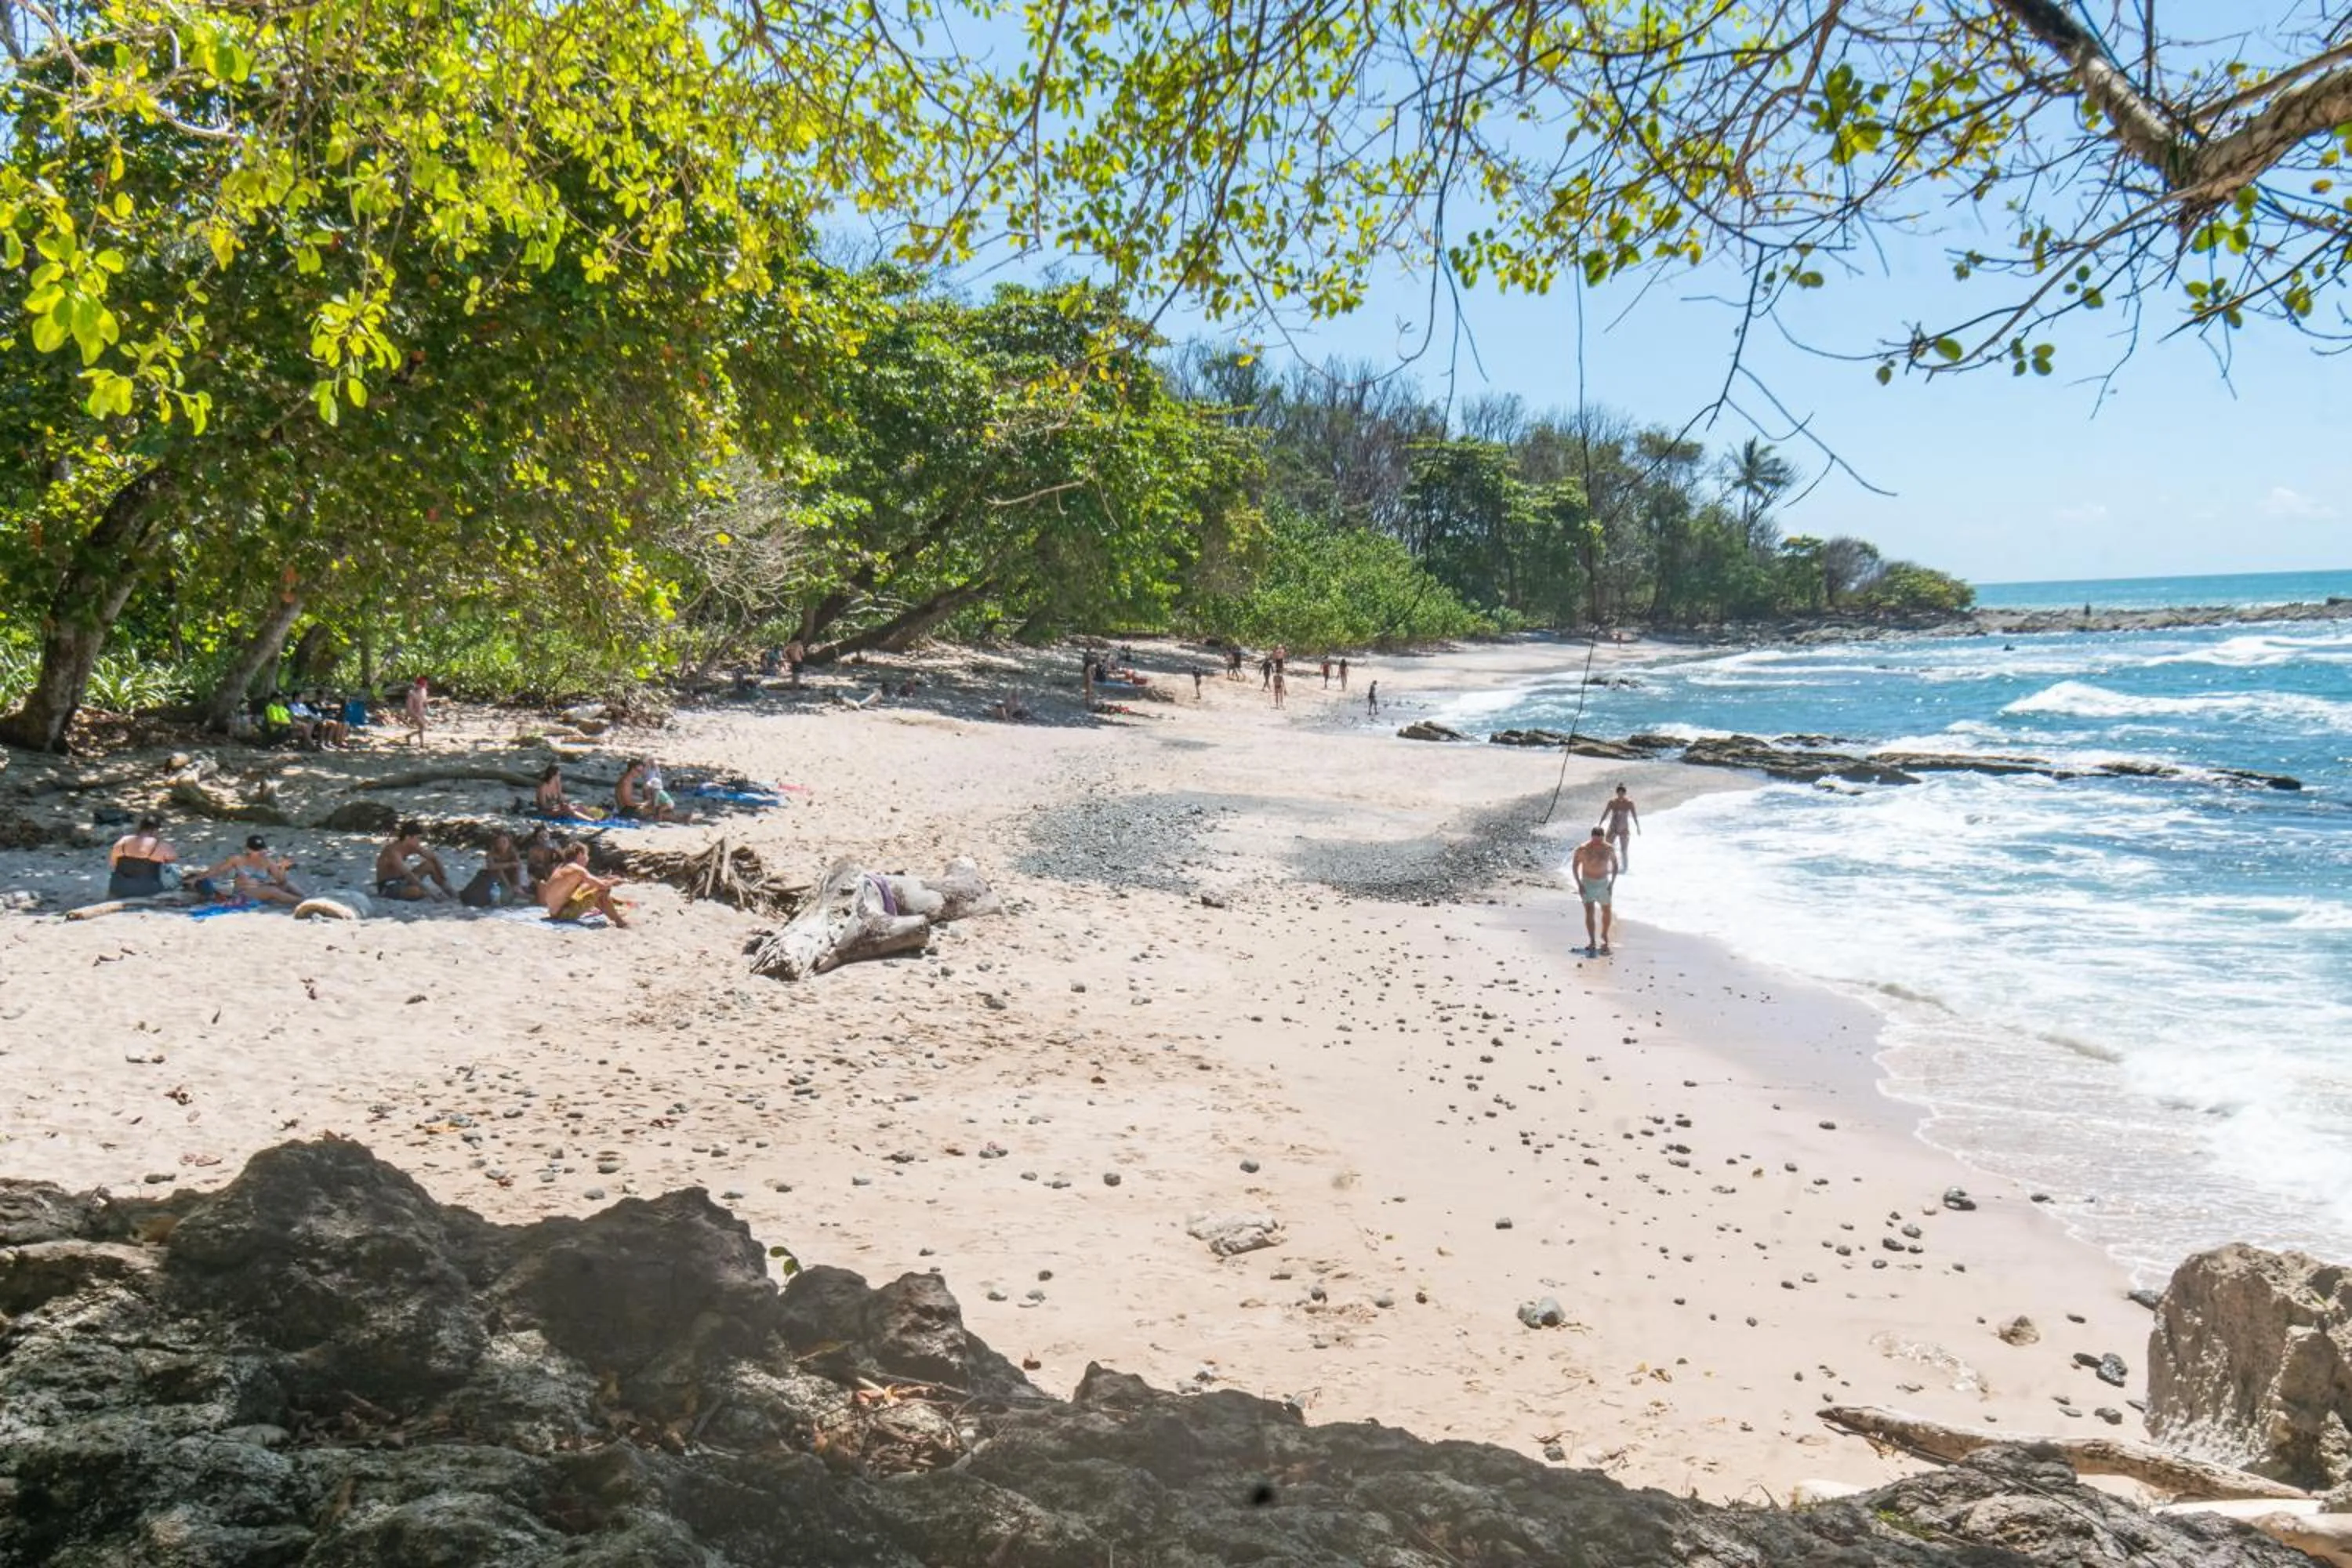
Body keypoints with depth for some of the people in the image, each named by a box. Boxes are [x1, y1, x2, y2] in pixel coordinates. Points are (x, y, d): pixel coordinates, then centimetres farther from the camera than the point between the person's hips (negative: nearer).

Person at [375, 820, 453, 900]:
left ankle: (448, 892, 3)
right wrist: (429, 893, -37)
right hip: (388, 887, -9)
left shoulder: (412, 847, -3)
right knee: (417, 891, -37)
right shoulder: (393, 852, -27)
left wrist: (444, 880, -3)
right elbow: (408, 875, -35)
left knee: (431, 864, 1)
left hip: (401, 881, 9)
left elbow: (434, 858, 5)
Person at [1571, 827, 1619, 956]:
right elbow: (1574, 865, -4)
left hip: (1604, 883, 3)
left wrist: (1612, 883, -3)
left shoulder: (1609, 849, -9)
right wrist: (1579, 884, -9)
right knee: (1589, 912, -11)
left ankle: (1604, 936, 35)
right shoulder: (1583, 849, -16)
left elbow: (1615, 865, 5)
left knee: (1607, 912, 11)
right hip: (1588, 883, -3)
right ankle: (1592, 942, -7)